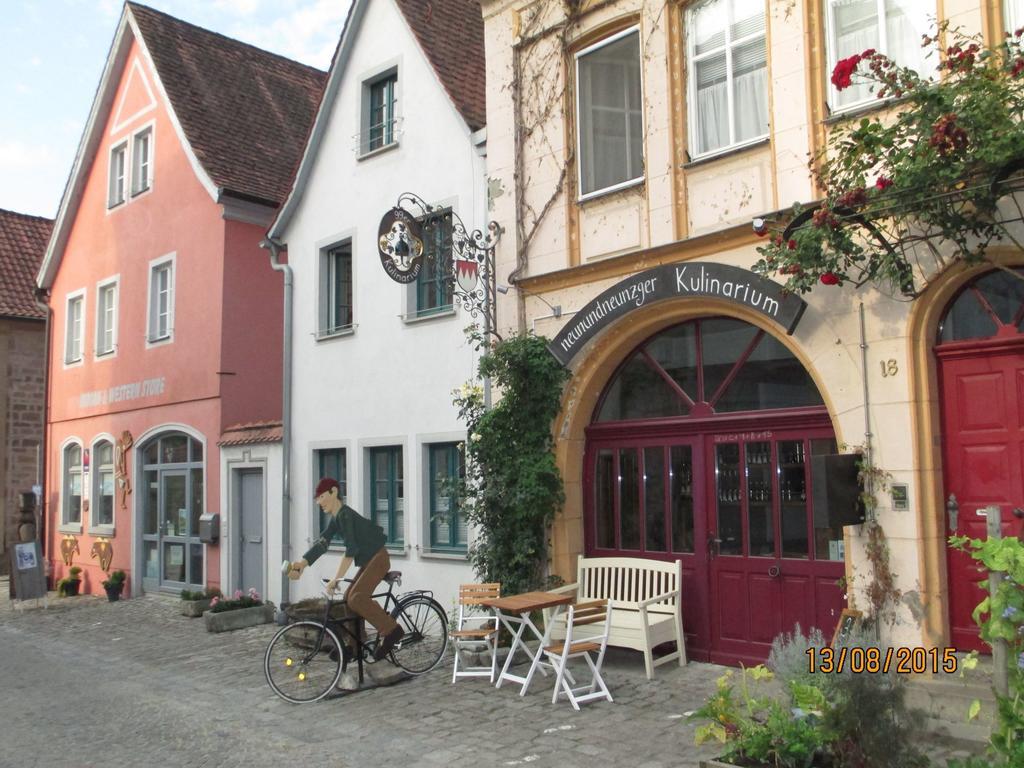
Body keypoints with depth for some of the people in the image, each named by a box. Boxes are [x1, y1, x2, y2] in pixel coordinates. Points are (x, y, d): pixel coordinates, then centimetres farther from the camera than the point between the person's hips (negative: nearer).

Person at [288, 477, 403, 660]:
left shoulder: (345, 515, -19)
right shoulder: (336, 518, 11)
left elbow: (351, 549, -27)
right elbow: (321, 543, 3)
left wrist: (336, 579, -30)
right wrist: (302, 563, -11)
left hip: (378, 558, -10)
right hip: (367, 561, 10)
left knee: (356, 598, -21)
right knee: (349, 599, 7)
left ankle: (391, 630, -13)